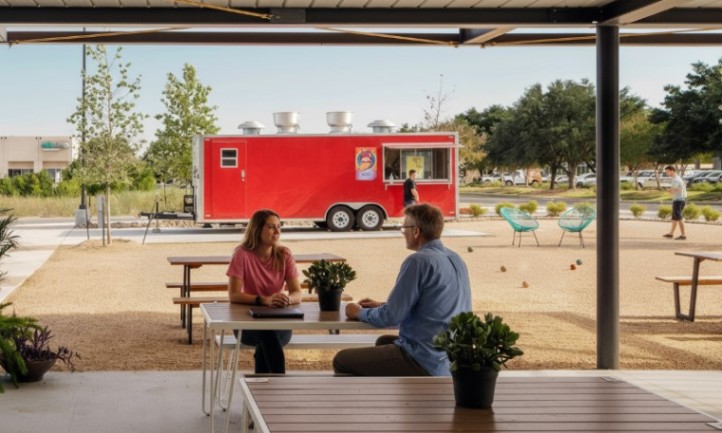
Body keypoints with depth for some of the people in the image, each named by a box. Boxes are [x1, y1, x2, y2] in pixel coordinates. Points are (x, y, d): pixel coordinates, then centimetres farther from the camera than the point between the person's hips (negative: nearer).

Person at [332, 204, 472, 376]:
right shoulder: (455, 259, 10)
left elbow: (391, 316, -16)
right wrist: (382, 305, 21)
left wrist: (360, 313, 3)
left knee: (342, 360, 2)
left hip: (426, 363, -9)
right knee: (384, 342, 34)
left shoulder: (419, 261, -18)